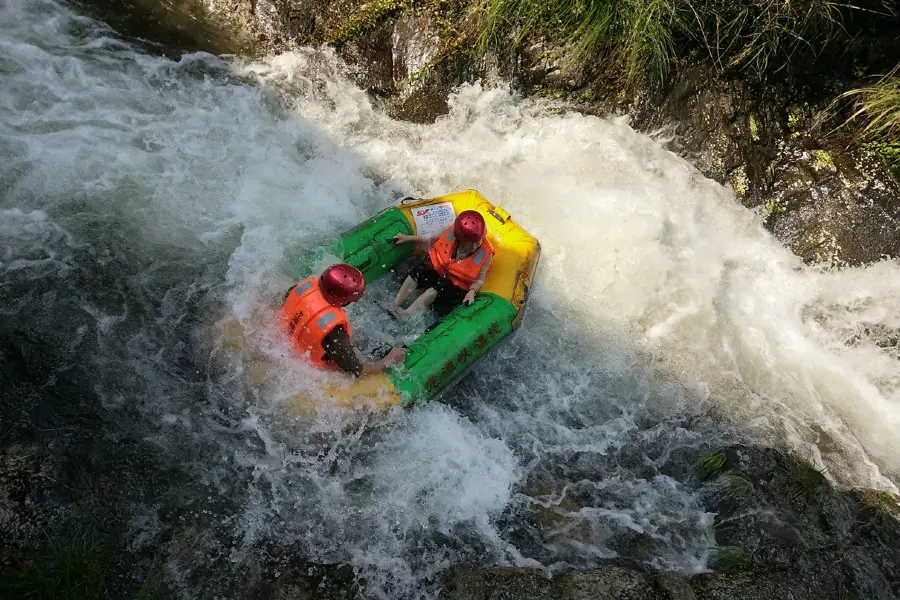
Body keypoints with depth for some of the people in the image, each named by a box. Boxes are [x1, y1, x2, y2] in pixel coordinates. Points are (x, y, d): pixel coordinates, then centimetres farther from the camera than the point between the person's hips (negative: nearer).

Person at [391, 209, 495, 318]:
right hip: (437, 268, 3)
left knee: (440, 286, -35)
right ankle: (393, 306, -25)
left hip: (454, 284, -3)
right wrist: (409, 238, 3)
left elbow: (478, 280, -11)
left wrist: (472, 291, -32)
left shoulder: (485, 253, -20)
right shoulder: (454, 232, -15)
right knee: (419, 270, -27)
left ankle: (406, 314, -36)